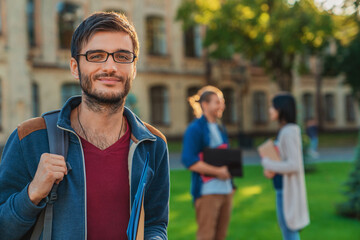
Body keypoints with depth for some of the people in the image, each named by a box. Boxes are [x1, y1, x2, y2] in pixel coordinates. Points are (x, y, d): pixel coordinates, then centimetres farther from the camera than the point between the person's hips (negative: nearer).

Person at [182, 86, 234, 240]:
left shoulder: (220, 129, 17)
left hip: (225, 188, 8)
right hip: (207, 191, -8)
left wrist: (230, 168, 7)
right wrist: (217, 171, -20)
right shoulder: (195, 129, -9)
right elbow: (189, 161, -18)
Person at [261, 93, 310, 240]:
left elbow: (293, 165, -24)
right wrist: (270, 170, -1)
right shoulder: (285, 131, 11)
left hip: (288, 190, -9)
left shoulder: (289, 133, -18)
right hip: (283, 189, 9)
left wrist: (267, 163, -13)